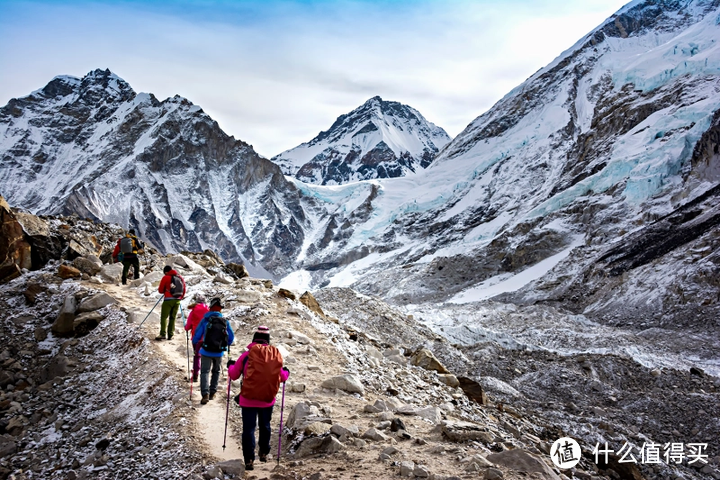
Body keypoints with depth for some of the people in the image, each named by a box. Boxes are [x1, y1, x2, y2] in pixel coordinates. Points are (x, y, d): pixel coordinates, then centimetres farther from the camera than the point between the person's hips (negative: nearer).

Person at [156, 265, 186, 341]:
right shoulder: (181, 278, 11)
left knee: (164, 317, -3)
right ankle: (170, 335, 9)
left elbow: (160, 290, -1)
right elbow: (184, 290, 15)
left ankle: (162, 334, -14)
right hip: (177, 300, 5)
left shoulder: (166, 278, -4)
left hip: (168, 300, -5)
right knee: (173, 318, 11)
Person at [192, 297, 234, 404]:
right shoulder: (225, 321, -2)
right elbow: (231, 337, 4)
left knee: (205, 372, 4)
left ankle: (205, 394, -13)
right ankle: (212, 392, 23)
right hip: (219, 352, 2)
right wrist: (226, 345, 24)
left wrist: (195, 343, 18)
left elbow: (197, 335, -4)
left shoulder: (205, 320, -8)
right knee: (216, 371, 22)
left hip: (206, 351, -2)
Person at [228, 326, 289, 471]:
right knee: (265, 426, 22)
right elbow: (281, 377, 6)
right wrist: (286, 373, 29)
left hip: (248, 399, -3)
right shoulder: (275, 354, -3)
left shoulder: (247, 355, -8)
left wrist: (230, 365, 22)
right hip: (268, 399, 3)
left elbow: (233, 375, 0)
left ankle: (249, 460, 0)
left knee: (248, 429, 4)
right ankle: (264, 453, 35)